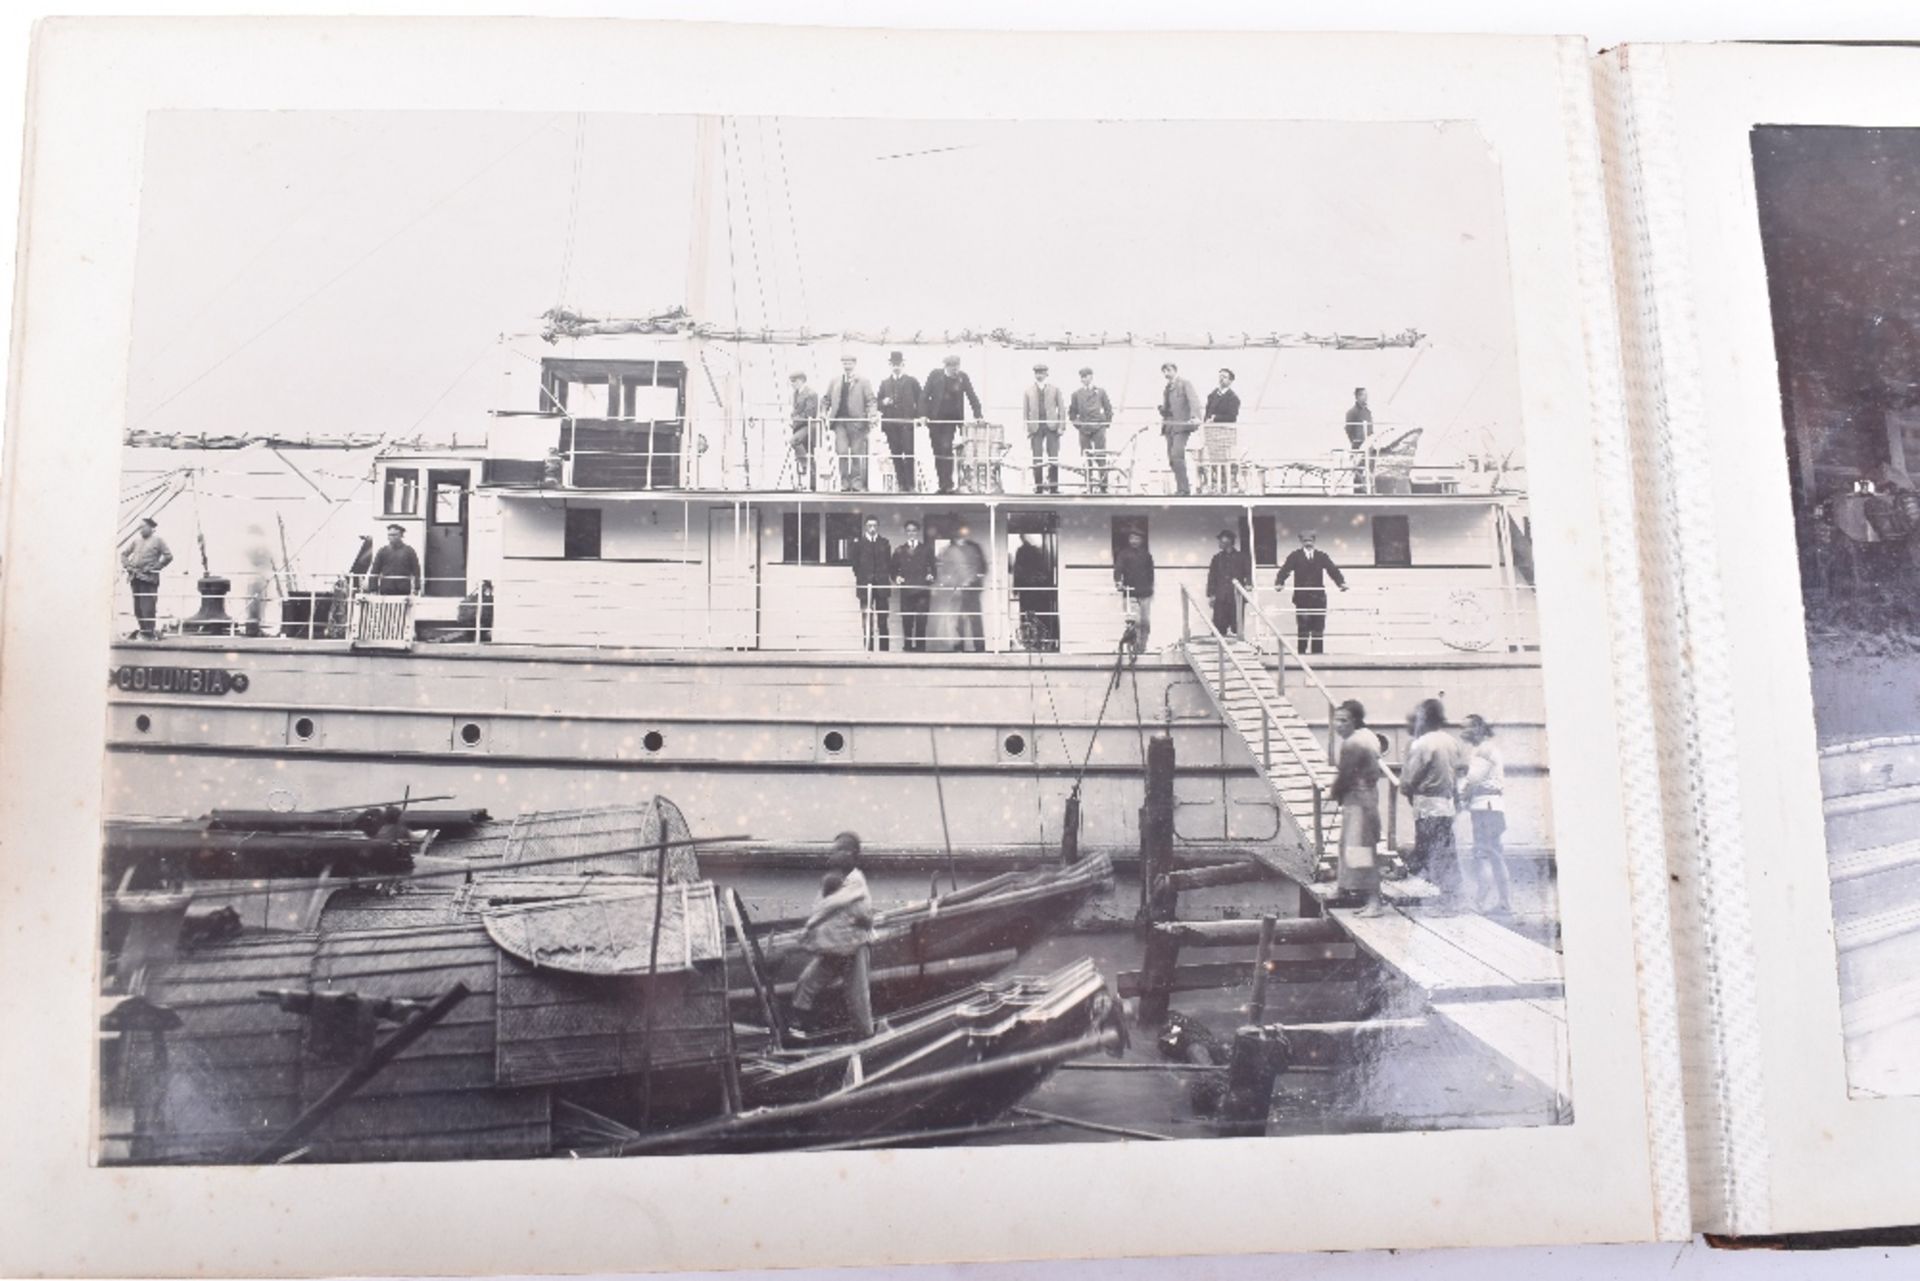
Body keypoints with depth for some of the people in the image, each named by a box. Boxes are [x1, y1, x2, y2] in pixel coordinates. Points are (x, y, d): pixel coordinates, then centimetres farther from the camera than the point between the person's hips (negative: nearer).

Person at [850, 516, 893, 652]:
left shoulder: (885, 543, 10)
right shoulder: (859, 543, 6)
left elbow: (889, 564, 9)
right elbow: (855, 565, 5)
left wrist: (892, 579, 3)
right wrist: (857, 581, -3)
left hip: (882, 585, 1)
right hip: (865, 585, -1)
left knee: (882, 620, 0)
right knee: (866, 619, -2)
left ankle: (883, 649, 2)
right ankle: (868, 648, 1)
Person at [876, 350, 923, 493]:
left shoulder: (912, 381, 8)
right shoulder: (884, 382, 16)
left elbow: (920, 400, 5)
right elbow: (879, 401, 15)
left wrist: (919, 416, -7)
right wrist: (883, 402, -7)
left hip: (907, 422, -3)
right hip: (890, 422, 3)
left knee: (909, 453, -11)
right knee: (895, 454, 1)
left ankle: (911, 484, -8)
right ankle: (901, 483, 6)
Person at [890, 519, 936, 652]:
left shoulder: (926, 549, 14)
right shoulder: (899, 550, 16)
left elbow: (932, 567, 11)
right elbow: (894, 569, 14)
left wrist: (930, 575, -8)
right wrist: (896, 577, -6)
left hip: (922, 591, -1)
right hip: (906, 590, 1)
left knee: (921, 621, -7)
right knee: (906, 621, -2)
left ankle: (920, 647, -2)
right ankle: (907, 647, 5)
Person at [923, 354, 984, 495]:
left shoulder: (962, 377, -3)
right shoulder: (935, 375, -4)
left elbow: (971, 396, 0)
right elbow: (925, 396, -2)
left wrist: (978, 415, -9)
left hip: (951, 419, -1)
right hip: (935, 419, 1)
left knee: (946, 449, -12)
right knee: (938, 451, 4)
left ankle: (948, 485, -9)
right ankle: (941, 484, 12)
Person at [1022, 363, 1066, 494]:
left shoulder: (1055, 389, 10)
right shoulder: (1028, 391, 10)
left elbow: (1061, 408, 8)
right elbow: (1025, 411, 9)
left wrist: (1061, 426, -2)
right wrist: (1027, 429, 1)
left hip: (1051, 425, 0)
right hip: (1036, 427, 0)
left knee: (1053, 458, -4)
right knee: (1037, 459, -2)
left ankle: (1053, 487, 2)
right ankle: (1038, 487, 3)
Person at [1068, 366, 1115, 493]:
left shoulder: (1101, 391, 7)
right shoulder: (1076, 393, 9)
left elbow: (1108, 408, 11)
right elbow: (1072, 412, 16)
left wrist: (1107, 423, 4)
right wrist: (1076, 424, 6)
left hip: (1098, 427, -1)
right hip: (1084, 430, 1)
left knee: (1101, 456, -7)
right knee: (1086, 458, 1)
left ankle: (1103, 486, -3)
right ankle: (1089, 486, 7)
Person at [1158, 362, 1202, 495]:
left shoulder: (1185, 384, 0)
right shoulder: (1167, 388, 23)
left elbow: (1193, 400, -14)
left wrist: (1194, 416, -30)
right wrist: (1162, 409, 5)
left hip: (1181, 425, -8)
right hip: (1169, 427, 8)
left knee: (1177, 455, -19)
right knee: (1172, 459, 3)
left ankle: (1183, 488, -19)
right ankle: (1180, 487, 9)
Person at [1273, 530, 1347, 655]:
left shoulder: (1321, 556, 11)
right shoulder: (1295, 556, 5)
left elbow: (1333, 569, 3)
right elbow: (1285, 570, -6)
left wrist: (1341, 582, -14)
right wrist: (1279, 582, -24)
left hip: (1318, 598, 2)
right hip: (1302, 598, -2)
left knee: (1318, 629, 2)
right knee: (1303, 628, -5)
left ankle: (1317, 653, 7)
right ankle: (1302, 652, 1)